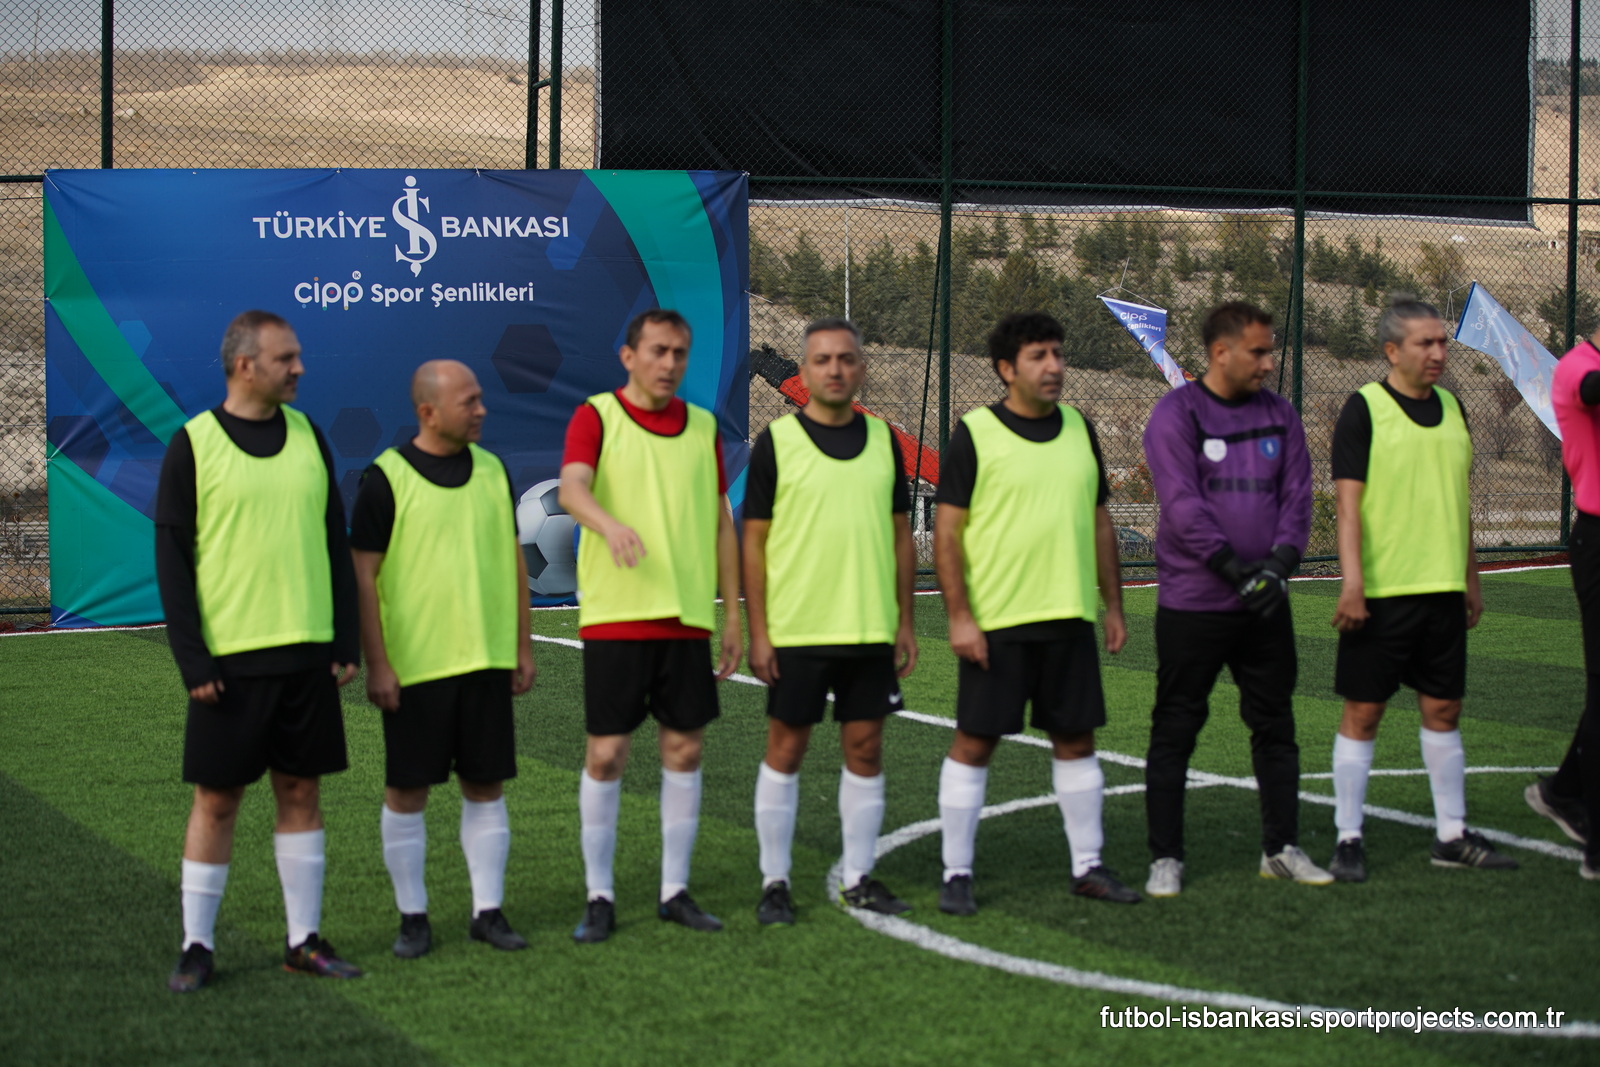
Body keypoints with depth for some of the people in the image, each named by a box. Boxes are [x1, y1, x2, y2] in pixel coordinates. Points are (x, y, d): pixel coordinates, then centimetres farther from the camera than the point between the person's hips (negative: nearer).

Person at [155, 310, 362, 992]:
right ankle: (197, 945, 10)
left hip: (307, 653, 4)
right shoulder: (192, 444, -4)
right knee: (216, 800, 1)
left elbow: (336, 543, 12)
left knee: (301, 791, 8)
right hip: (229, 657, -4)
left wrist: (348, 642, 6)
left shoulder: (307, 436, 9)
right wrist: (192, 660, -10)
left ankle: (306, 939, 15)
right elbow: (171, 557, -5)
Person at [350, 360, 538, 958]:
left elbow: (514, 559, 15)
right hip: (414, 665, -4)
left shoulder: (491, 470, 9)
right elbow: (362, 575, -7)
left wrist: (523, 646, 12)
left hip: (487, 661, 4)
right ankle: (413, 917, 13)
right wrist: (376, 664, -12)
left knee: (486, 785, 7)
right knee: (407, 791, 3)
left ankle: (488, 910, 16)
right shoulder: (386, 479, -7)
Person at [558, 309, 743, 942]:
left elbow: (722, 522, 15)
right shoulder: (596, 418, -2)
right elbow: (572, 490, -20)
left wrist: (733, 614, 11)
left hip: (688, 617, 4)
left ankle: (675, 890, 17)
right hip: (615, 617, -4)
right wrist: (611, 525, -42)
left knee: (684, 749, 6)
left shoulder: (703, 427, 12)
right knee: (606, 753, -1)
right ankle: (599, 898, 8)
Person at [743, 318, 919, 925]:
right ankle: (774, 883, 11)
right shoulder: (777, 442, -3)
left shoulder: (882, 440, 9)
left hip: (870, 628, 4)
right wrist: (758, 632, -8)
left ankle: (858, 879, 17)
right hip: (795, 630, -3)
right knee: (785, 750, 2)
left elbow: (901, 535, 14)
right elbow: (753, 541, -3)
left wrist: (904, 620, 9)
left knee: (865, 749, 7)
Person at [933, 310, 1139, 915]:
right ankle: (956, 874, 8)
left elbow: (1099, 523, 17)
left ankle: (1088, 866, 20)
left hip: (1070, 616, 5)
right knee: (975, 742, 0)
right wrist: (958, 615, -14)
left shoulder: (1079, 429, 10)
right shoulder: (975, 434, -6)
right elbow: (947, 530, -7)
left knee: (1076, 739, 10)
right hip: (995, 621, -5)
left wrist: (1113, 605, 14)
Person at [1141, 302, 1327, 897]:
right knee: (1175, 730, 0)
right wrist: (1233, 569, -19)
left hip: (1266, 603, 5)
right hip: (1192, 604, -5)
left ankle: (1282, 848, 22)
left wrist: (1280, 560, -10)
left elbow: (1297, 494, 6)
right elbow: (1182, 504, -14)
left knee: (1275, 725, 11)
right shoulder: (1177, 415, -7)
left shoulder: (1278, 414, 9)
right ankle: (1165, 859, 7)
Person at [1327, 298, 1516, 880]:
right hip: (1381, 591, -6)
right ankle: (1348, 839, 7)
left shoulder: (1451, 408, 12)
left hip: (1442, 589, 6)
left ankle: (1451, 835, 19)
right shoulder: (1364, 409, -7)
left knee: (1443, 709, 10)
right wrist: (1352, 581, -20)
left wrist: (1471, 579, 19)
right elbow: (1347, 501, -12)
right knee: (1362, 713, -1)